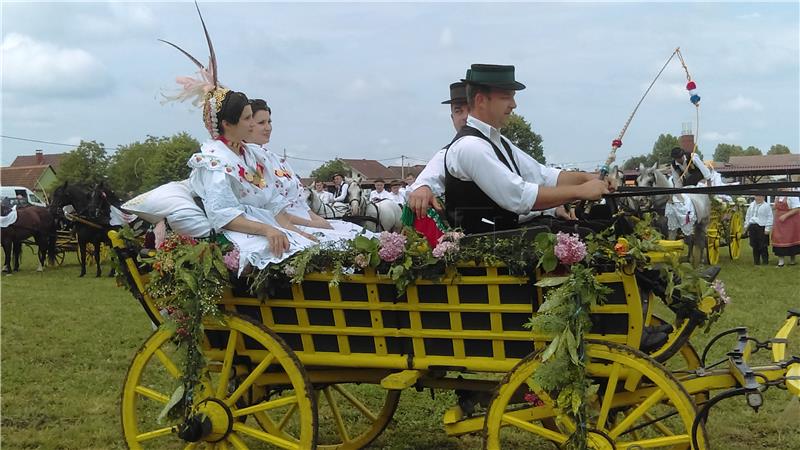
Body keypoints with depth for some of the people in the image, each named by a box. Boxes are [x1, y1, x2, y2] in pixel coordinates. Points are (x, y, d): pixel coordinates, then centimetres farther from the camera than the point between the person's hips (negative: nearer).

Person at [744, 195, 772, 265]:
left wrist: (767, 228, -10)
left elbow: (769, 218, -4)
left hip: (762, 227, -5)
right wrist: (747, 226, 17)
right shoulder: (751, 205, 14)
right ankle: (756, 260, 14)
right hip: (752, 227, 5)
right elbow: (748, 216, 22)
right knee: (755, 245, 7)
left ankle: (765, 260, 6)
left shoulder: (766, 206, -2)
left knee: (763, 246, -4)